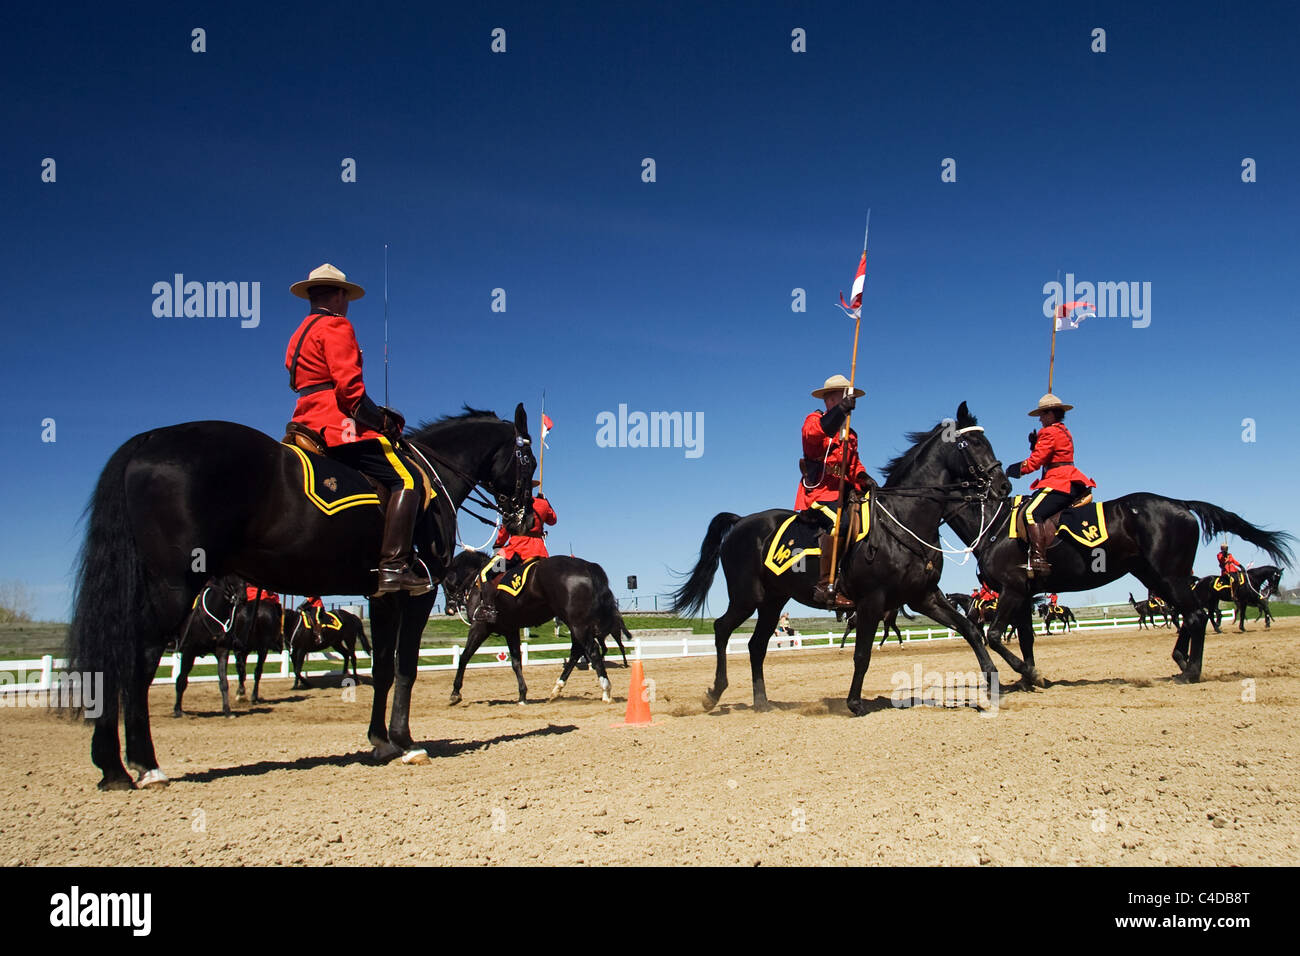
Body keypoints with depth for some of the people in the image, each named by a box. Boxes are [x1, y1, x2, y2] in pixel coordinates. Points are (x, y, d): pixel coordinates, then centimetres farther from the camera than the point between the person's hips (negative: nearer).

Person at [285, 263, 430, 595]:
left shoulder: (299, 335, 26)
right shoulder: (336, 326, -3)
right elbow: (348, 385, -17)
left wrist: (378, 415, 15)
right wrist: (381, 420, -8)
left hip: (309, 424, 10)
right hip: (338, 424, -10)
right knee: (407, 478, -16)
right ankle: (394, 565, -28)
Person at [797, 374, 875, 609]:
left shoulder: (850, 435, 28)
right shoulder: (815, 420, 4)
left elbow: (853, 465, 25)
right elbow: (812, 433, -21)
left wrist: (863, 479, 2)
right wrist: (841, 410, -31)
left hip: (842, 493, 9)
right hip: (818, 491, -9)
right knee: (839, 522, -33)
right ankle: (825, 585, -31)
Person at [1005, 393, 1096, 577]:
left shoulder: (1050, 432, -8)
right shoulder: (1064, 431, 23)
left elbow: (1034, 462, -11)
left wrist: (1016, 469, 5)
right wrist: (1036, 444, 11)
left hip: (1059, 483, -11)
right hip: (1069, 483, 11)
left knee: (1031, 513, -25)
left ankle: (1038, 560, -36)